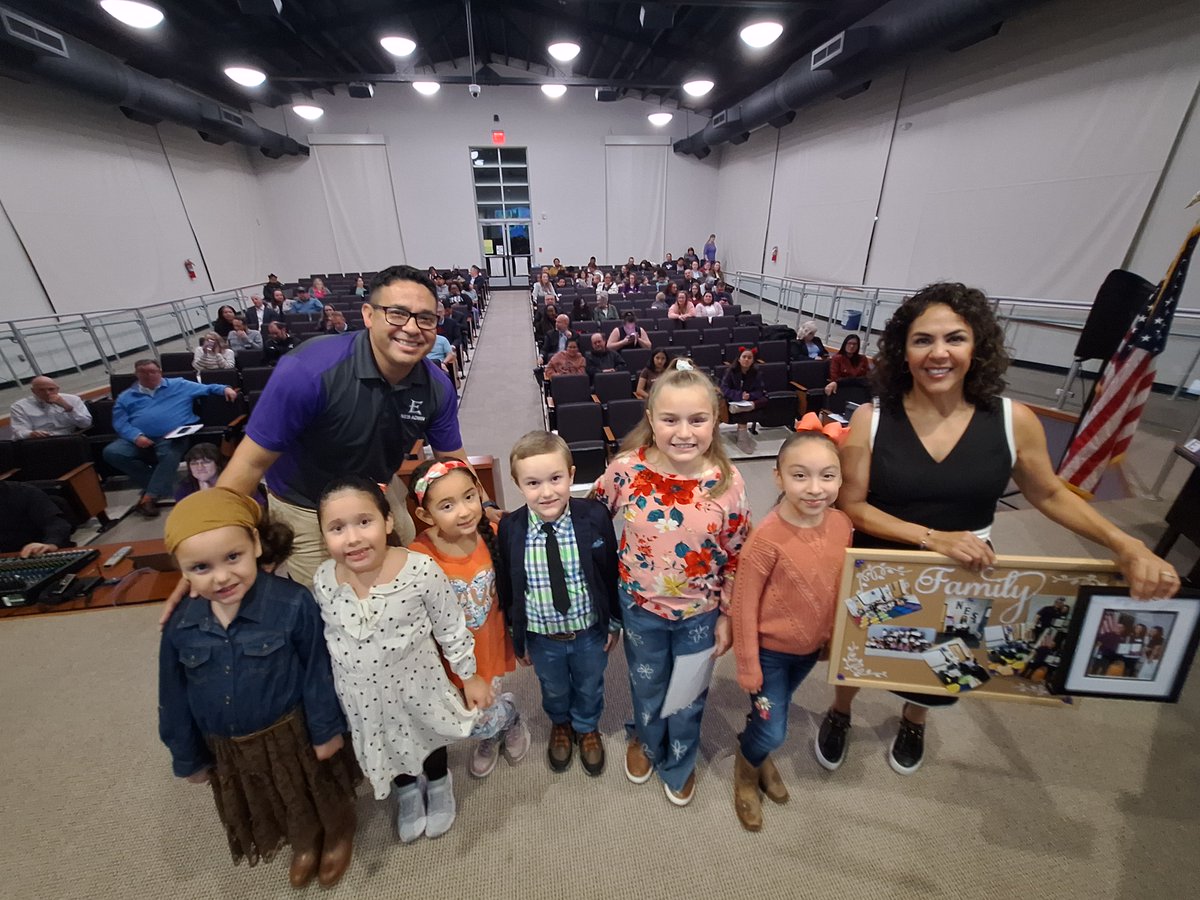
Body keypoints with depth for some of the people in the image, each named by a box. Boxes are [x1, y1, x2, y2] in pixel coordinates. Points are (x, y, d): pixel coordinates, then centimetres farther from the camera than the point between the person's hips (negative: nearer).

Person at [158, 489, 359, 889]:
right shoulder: (180, 626, -16)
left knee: (322, 793, 23)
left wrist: (327, 730, -11)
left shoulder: (293, 604, -30)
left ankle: (339, 836, 55)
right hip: (229, 748, 5)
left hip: (294, 733, -4)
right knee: (281, 806, 31)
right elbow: (174, 699, 0)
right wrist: (189, 758, 8)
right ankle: (303, 844, 61)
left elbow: (317, 673, -19)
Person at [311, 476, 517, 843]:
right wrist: (332, 689, 11)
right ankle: (407, 791, 63)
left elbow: (451, 629, -16)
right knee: (387, 746, 29)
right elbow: (329, 638, 0)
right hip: (362, 692, 3)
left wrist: (470, 676, -6)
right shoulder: (323, 581, -19)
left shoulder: (422, 570, -30)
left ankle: (438, 785, 60)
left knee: (429, 734, 25)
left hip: (417, 680, -3)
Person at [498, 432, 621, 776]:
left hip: (590, 631, 0)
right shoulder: (509, 529, -22)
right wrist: (517, 637, 1)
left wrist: (614, 622, -2)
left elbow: (610, 573, -10)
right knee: (554, 689, 31)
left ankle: (587, 728, 62)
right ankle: (560, 725, 65)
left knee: (589, 687, 29)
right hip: (541, 637, 1)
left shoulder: (595, 517, -25)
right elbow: (507, 587, -8)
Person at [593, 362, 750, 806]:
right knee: (646, 686, 26)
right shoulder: (628, 469, -21)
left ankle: (679, 763, 56)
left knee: (689, 696, 23)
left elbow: (737, 556, -8)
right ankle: (646, 740, 60)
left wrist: (728, 615, -1)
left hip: (699, 612, 0)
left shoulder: (726, 482, -20)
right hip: (640, 606, 0)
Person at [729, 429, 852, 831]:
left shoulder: (842, 524, -14)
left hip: (811, 646, 5)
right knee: (772, 731, 9)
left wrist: (834, 634, 11)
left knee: (778, 710, 27)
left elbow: (841, 585, 3)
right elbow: (744, 605, -21)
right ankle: (746, 771, 43)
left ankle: (761, 756, 56)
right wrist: (748, 665, -13)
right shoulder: (767, 538, -31)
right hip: (770, 649, -5)